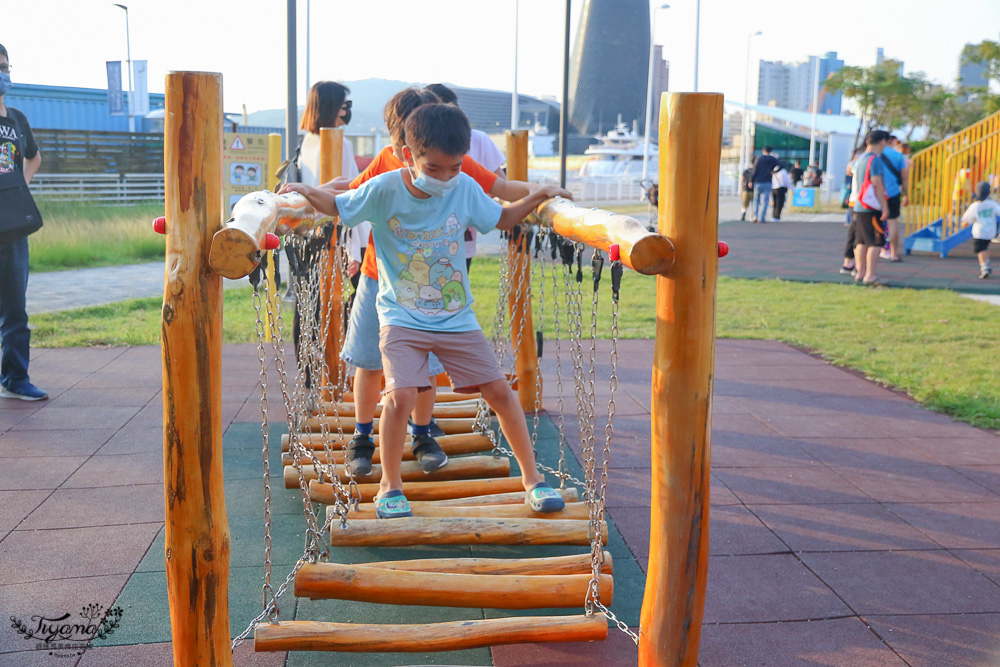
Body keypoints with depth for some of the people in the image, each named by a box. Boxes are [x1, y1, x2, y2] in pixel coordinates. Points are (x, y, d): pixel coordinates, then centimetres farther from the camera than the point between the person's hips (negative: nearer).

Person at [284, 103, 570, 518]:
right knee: (401, 395, -21)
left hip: (456, 317, 3)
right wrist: (307, 192, -17)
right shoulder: (384, 190, -13)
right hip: (402, 317, -3)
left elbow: (502, 219, 12)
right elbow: (336, 206, 1)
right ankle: (390, 486, 4)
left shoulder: (466, 188, -6)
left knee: (499, 390, 1)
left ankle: (532, 476, 19)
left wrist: (540, 196, 0)